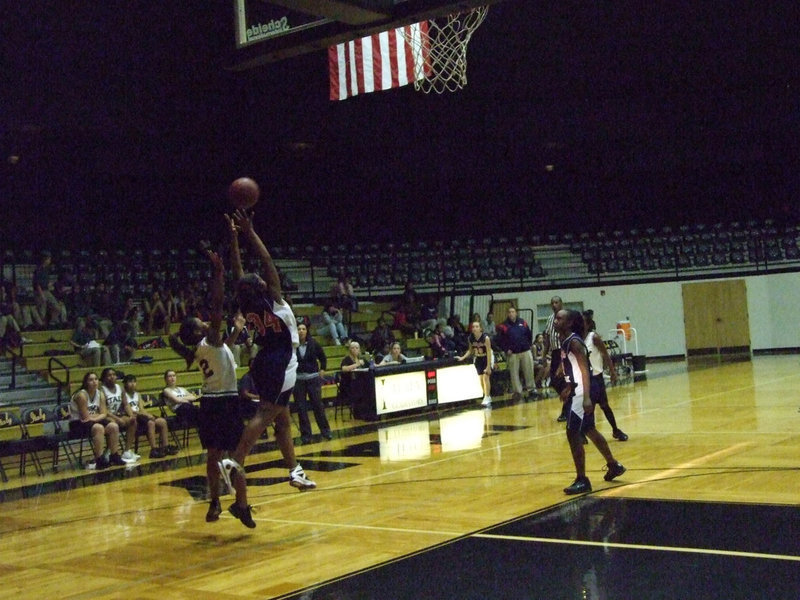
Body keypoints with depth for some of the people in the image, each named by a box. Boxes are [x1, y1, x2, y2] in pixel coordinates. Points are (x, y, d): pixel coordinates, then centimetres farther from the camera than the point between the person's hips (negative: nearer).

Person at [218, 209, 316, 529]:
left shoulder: (247, 304, 3)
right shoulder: (272, 299, -12)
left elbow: (237, 270, 10)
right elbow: (267, 261, -14)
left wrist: (233, 236, 10)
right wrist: (248, 232, -12)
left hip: (266, 360, 8)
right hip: (279, 361, -8)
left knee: (282, 418, 14)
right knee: (265, 413, -16)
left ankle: (294, 470, 19)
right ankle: (234, 462, -30)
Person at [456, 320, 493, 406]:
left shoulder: (485, 338, -25)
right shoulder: (470, 338, -12)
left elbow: (489, 352, -22)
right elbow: (471, 350, 6)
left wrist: (488, 366, -23)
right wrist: (462, 358, -5)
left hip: (487, 358, -5)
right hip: (478, 359, 5)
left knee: (486, 377, -13)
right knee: (481, 378, 4)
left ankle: (487, 398, -9)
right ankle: (487, 397, 20)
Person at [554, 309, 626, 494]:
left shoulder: (574, 342, -18)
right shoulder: (566, 342, 10)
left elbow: (585, 370, -24)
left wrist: (586, 398, -31)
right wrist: (568, 387, 30)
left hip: (581, 393, -10)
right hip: (576, 390, 10)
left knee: (573, 434, -9)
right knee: (589, 430, 22)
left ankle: (582, 481, -2)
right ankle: (614, 465, 38)